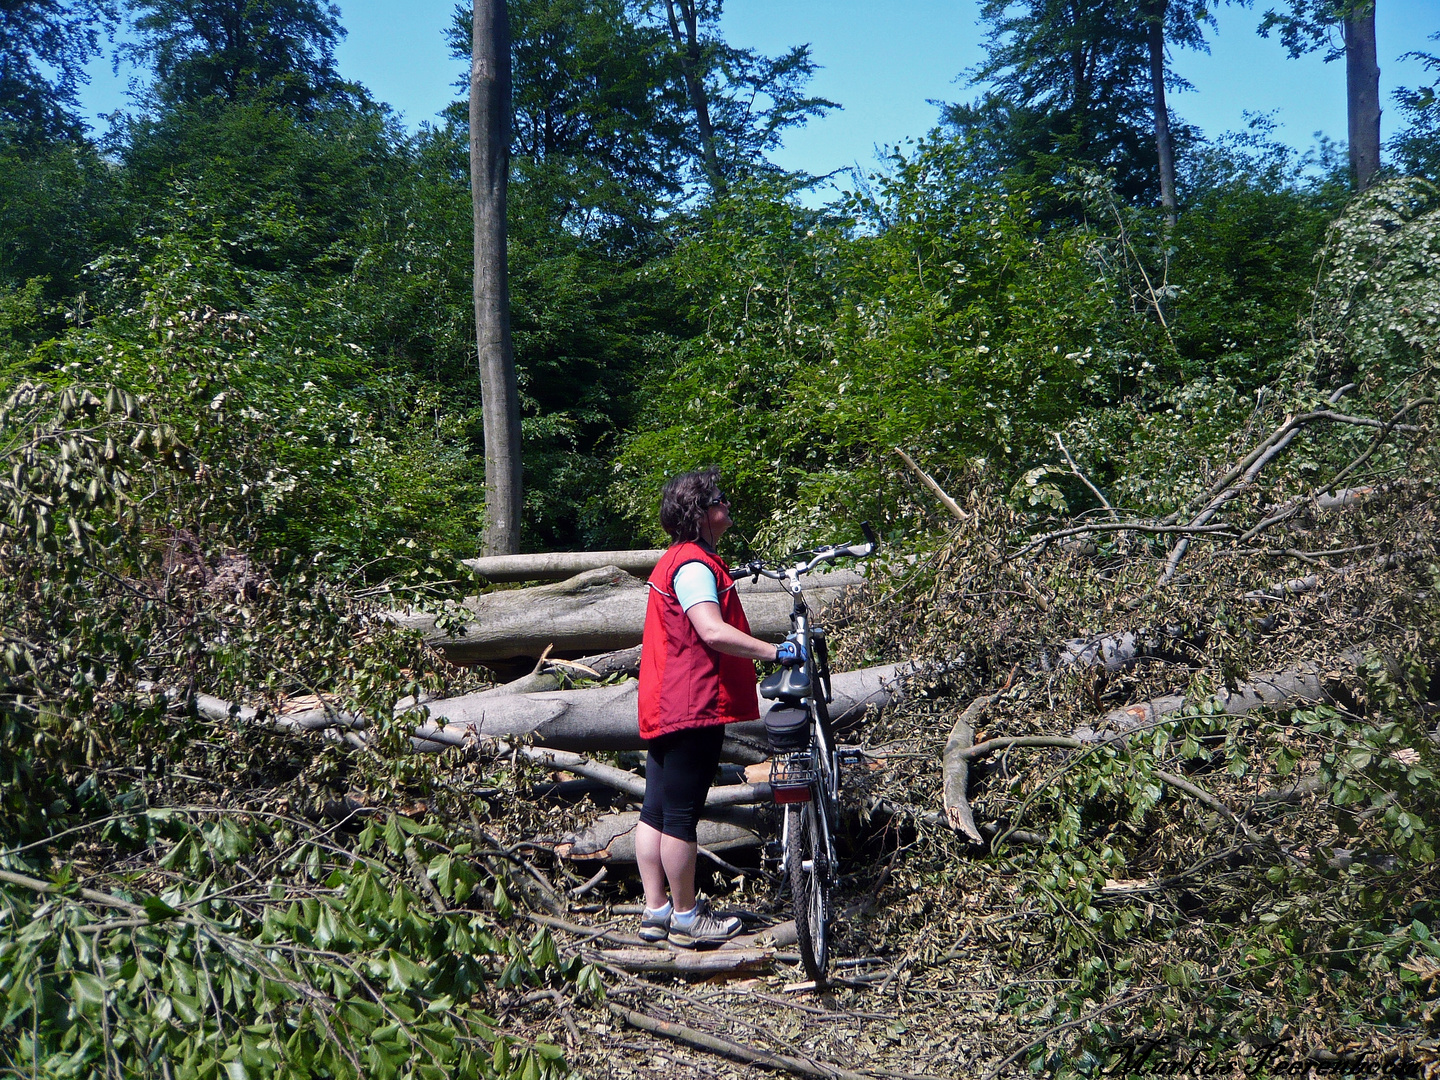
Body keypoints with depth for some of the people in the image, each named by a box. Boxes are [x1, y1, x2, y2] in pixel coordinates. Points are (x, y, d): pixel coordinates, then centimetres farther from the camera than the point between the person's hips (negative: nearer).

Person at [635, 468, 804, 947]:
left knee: (655, 812, 12)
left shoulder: (676, 560, 18)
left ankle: (655, 912, 20)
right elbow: (713, 631, -27)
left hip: (664, 705, 11)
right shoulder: (694, 564, -15)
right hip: (692, 707, -11)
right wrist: (778, 651, -25)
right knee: (682, 815, -2)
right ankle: (687, 918, 7)